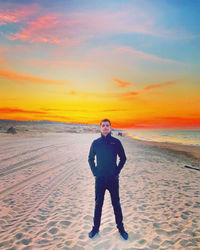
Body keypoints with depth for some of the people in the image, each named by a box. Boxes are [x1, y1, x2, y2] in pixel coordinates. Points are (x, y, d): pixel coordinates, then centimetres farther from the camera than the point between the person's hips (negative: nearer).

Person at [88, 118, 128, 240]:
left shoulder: (116, 142, -3)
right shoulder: (96, 143, 0)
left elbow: (123, 158, 5)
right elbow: (90, 159, 10)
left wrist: (117, 171, -2)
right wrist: (94, 172, 1)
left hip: (113, 179, -1)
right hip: (100, 179, 1)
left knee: (116, 204, 10)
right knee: (98, 204, 12)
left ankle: (121, 228, 26)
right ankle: (96, 228, 27)